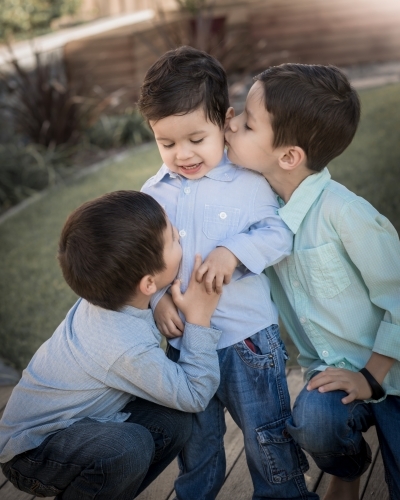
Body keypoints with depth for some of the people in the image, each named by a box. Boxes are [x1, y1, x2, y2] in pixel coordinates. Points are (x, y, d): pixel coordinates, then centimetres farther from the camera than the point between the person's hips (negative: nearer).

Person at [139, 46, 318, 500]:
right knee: (195, 436, 22)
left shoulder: (248, 183, -10)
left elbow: (278, 234, -10)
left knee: (265, 432, 13)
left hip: (247, 334, -3)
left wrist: (234, 250, -26)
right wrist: (157, 297, -11)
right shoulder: (153, 194, 1)